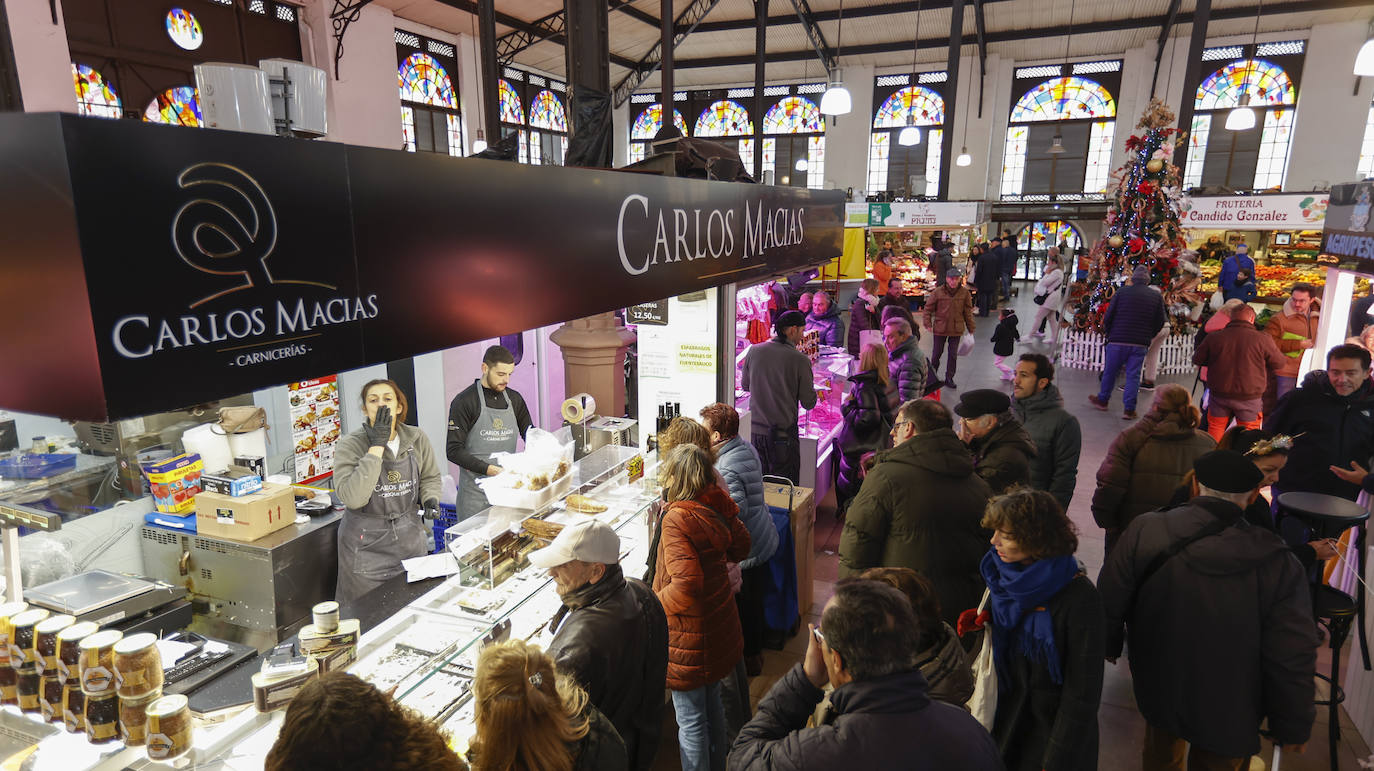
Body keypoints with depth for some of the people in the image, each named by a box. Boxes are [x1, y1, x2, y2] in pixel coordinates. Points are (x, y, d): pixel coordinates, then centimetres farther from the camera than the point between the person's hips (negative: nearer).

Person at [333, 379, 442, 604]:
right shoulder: (350, 446, -14)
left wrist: (430, 498, -5)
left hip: (409, 536, 4)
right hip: (366, 543, -4)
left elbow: (430, 477, 16)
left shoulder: (417, 439, -2)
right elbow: (352, 497, -27)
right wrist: (376, 447, -26)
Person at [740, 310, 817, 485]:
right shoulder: (800, 360, -11)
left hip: (755, 429, 5)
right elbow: (809, 403, -6)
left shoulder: (754, 351, 0)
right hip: (784, 433, -4)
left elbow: (745, 385, 14)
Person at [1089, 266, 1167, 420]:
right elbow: (1160, 322, 7)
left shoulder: (1122, 292, -3)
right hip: (1140, 344, 1)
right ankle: (1129, 409, 4)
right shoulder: (1157, 296, 3)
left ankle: (1102, 400, 28)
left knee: (1110, 371, 13)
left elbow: (1108, 316, -3)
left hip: (1118, 340, -1)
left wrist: (1107, 333, 13)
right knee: (1133, 376, 5)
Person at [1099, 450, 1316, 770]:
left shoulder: (1144, 531, -20)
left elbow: (1110, 601, -9)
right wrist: (1292, 726, 0)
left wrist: (1110, 644, 12)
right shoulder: (1276, 563, -23)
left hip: (1157, 692, 1)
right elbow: (1291, 659, -16)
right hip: (1228, 714, -1)